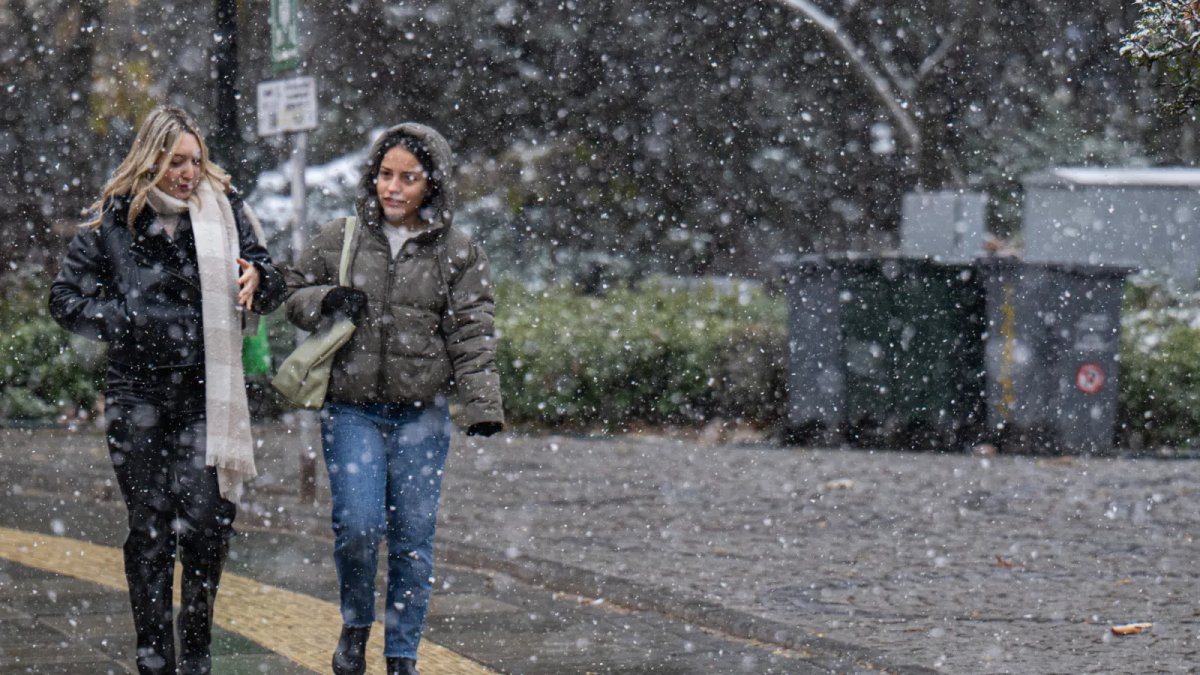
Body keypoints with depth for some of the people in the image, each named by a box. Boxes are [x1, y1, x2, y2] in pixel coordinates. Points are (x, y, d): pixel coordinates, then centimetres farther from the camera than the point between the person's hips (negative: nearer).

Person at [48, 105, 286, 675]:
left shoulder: (224, 212, 4)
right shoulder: (114, 222, 1)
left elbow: (272, 293, 8)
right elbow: (66, 298, 6)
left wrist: (259, 280, -15)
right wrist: (123, 323, -8)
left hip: (208, 396, 0)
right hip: (137, 397, 0)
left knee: (206, 521, -8)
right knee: (150, 528, 4)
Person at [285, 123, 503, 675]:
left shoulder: (458, 254, 2)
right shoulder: (338, 239, 5)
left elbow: (471, 335, 1)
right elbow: (293, 295, 15)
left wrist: (482, 405, -10)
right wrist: (324, 301, -7)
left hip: (421, 416, 0)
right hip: (351, 411, 0)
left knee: (413, 537, 3)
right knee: (358, 525, -12)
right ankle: (355, 625, 15)